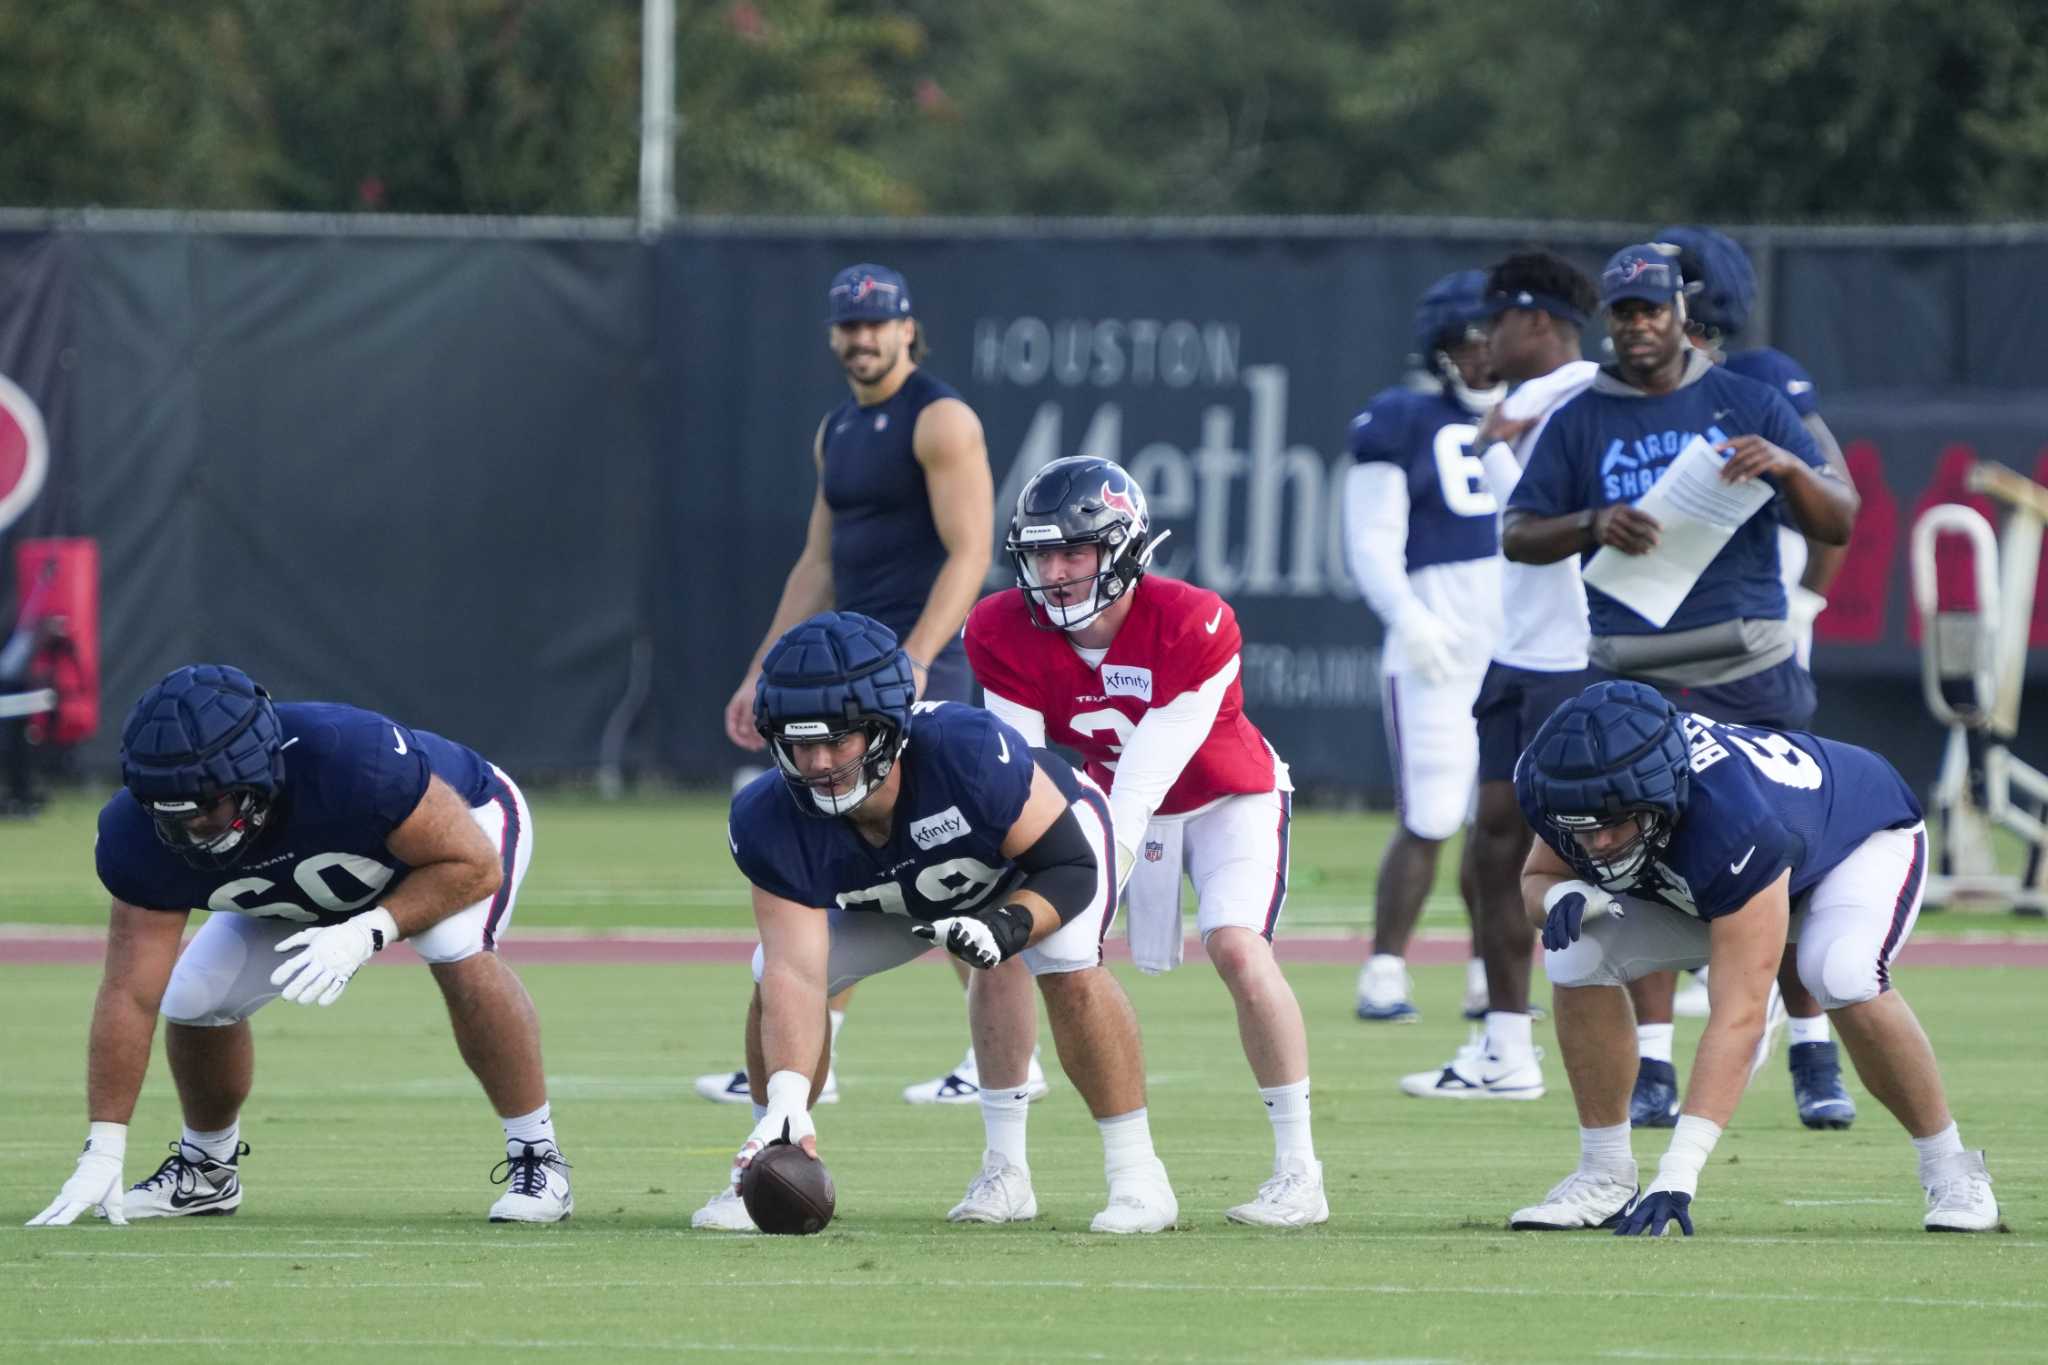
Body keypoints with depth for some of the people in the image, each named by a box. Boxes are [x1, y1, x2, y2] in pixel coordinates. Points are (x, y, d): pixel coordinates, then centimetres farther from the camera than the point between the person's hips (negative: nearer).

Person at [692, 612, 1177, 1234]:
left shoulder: (969, 751, -44)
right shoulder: (771, 822, -34)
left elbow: (1072, 868, -32)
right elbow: (797, 973, -36)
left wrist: (1011, 927, -52)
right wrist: (786, 1101, -50)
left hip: (1047, 828, -4)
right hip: (888, 894, 4)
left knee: (1069, 970, -31)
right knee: (773, 979, -12)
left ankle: (1135, 1174, -17)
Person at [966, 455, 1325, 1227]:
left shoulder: (1193, 627, -32)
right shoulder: (1005, 634, -19)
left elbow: (1144, 782, -34)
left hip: (1229, 798, -4)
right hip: (1117, 803, 4)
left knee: (1236, 947, -28)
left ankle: (1299, 1171, -17)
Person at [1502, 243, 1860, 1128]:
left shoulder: (1749, 406, 9)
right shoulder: (1579, 422, 9)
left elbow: (1838, 525, 4)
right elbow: (1517, 535, 4)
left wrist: (1787, 467, -17)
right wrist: (1594, 525, -15)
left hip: (1752, 665, 0)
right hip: (1640, 678, 0)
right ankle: (1651, 1070, -5)